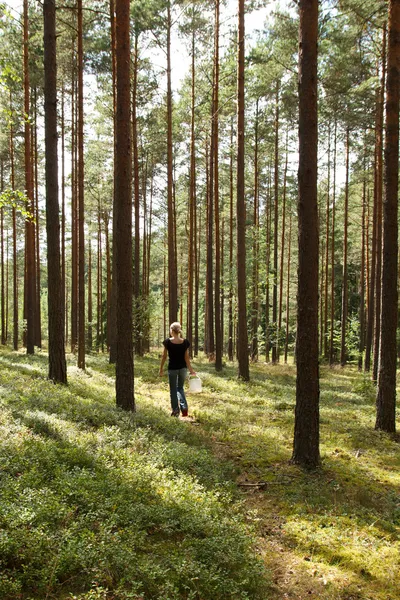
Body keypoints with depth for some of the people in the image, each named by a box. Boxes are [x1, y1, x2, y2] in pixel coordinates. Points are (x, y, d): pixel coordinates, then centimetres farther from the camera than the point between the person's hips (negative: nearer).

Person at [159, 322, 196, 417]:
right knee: (180, 388, 18)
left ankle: (175, 410, 13)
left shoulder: (167, 342, -11)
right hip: (183, 368, 2)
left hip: (172, 368, -2)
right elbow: (186, 358, -4)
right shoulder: (185, 342, -6)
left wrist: (161, 369, 4)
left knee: (173, 389, 11)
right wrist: (191, 370, 4)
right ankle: (184, 407, 1)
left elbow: (164, 357, -5)